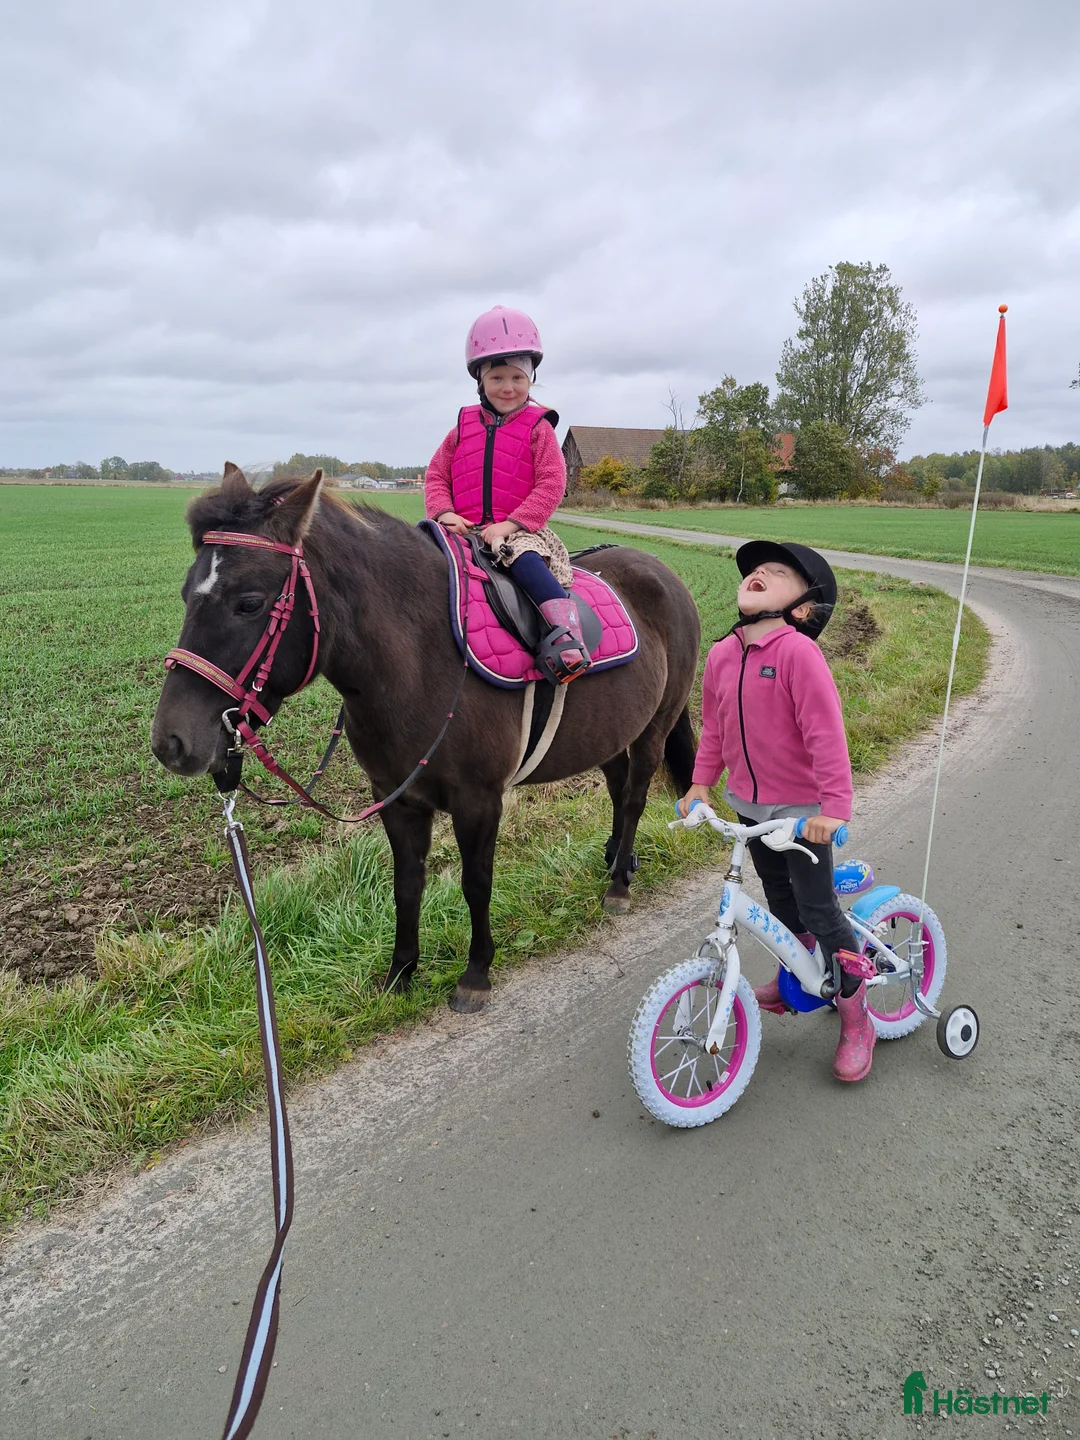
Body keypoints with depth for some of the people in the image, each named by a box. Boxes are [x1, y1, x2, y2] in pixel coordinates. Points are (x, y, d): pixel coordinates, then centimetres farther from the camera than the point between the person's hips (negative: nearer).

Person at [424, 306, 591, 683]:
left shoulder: (538, 428, 4)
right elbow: (436, 475, 15)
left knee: (525, 560, -36)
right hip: (464, 529, 4)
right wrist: (443, 512, -6)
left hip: (519, 529, -4)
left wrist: (511, 524, -15)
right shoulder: (464, 426, 15)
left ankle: (565, 630, -44)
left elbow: (551, 485, -5)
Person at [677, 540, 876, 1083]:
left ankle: (856, 1022, 20)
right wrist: (700, 783, 8)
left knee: (818, 909, 2)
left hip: (803, 809, -6)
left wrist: (834, 807, -27)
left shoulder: (798, 652, -22)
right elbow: (713, 725, 10)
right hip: (749, 803, 6)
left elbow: (825, 733, -25)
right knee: (778, 896, 23)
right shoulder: (722, 654, -2)